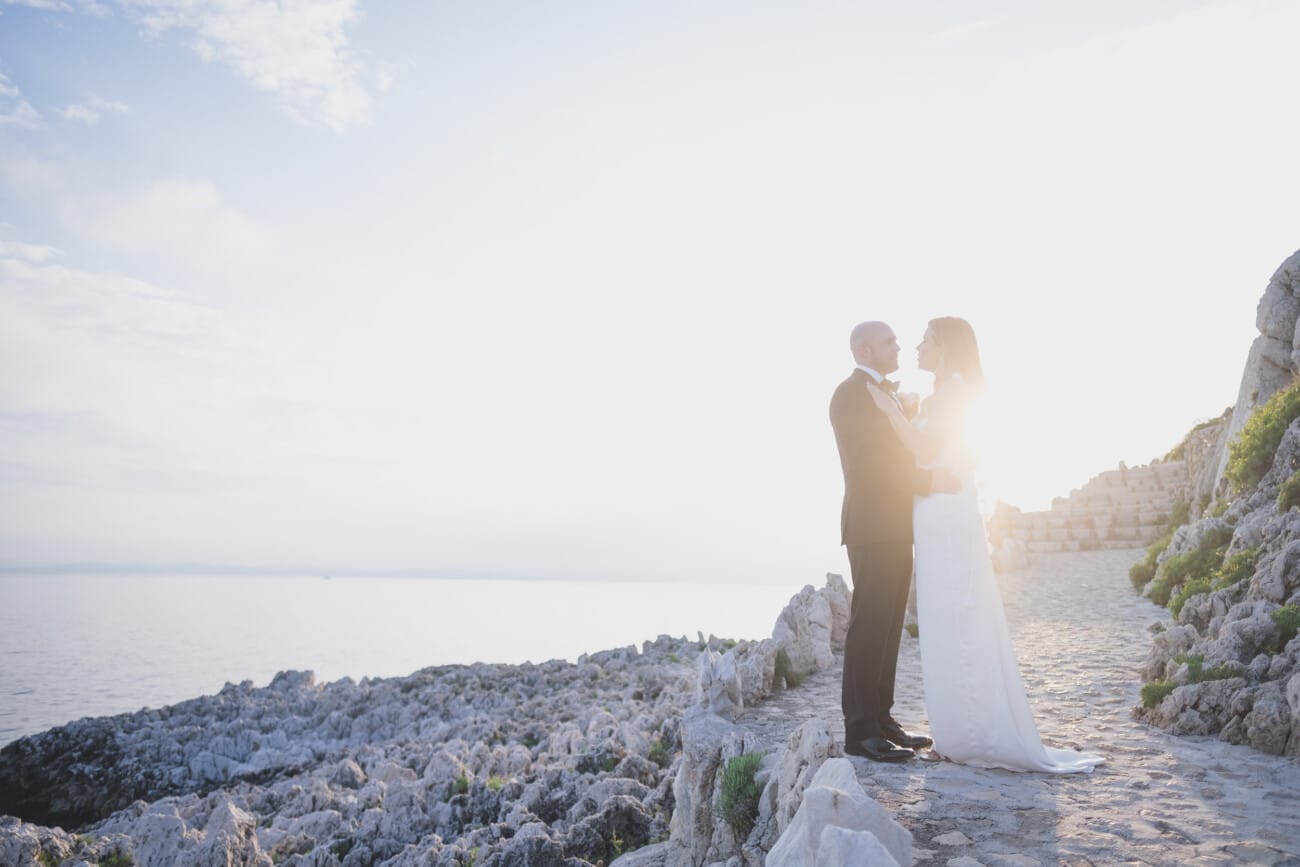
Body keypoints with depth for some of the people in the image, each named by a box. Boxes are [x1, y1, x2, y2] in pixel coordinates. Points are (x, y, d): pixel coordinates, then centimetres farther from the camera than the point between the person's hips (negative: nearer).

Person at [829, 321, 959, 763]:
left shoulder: (887, 394, 21)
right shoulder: (850, 394, -10)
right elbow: (866, 464, -20)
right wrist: (930, 480, -22)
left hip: (895, 530, 9)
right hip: (872, 529, -9)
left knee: (888, 628, 11)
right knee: (869, 625, -7)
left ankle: (880, 718, 19)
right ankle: (860, 730, -3)